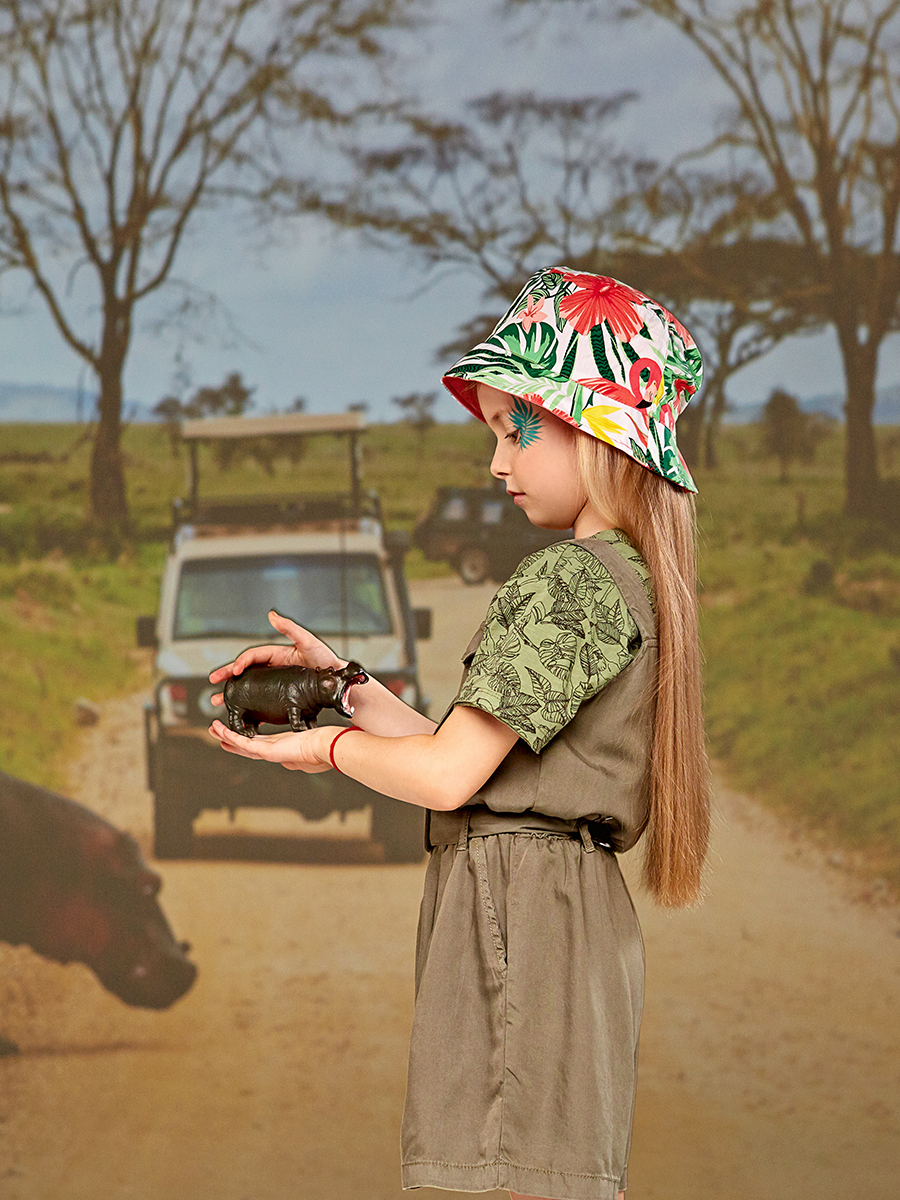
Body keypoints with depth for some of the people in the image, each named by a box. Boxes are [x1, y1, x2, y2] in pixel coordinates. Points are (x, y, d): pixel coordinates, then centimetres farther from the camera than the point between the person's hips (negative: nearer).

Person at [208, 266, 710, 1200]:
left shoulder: (570, 578, -14)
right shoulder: (630, 580, 16)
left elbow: (447, 775, -16)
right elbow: (482, 757, 16)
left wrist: (331, 746, 2)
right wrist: (346, 685, 15)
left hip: (523, 908, -10)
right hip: (577, 909, 10)